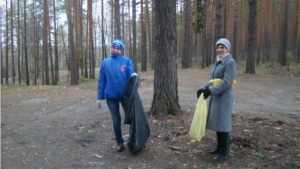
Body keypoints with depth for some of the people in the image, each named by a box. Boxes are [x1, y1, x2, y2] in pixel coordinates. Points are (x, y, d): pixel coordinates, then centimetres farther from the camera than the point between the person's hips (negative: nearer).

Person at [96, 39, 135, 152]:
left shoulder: (127, 61, -1)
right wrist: (99, 97, 3)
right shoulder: (105, 62, 5)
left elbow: (130, 76, -6)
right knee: (116, 120, 11)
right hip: (111, 96, 1)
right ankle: (120, 142, 27)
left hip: (125, 95, -1)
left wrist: (134, 76, -30)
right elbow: (101, 81, 5)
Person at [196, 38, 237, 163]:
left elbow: (226, 82, -20)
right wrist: (203, 89, 2)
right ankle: (220, 148, 28)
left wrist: (211, 91, -24)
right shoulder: (216, 62, 13)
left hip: (224, 97, -8)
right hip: (215, 96, 8)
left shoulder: (230, 62, -12)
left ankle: (225, 153, 7)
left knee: (222, 123, -4)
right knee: (216, 123, 14)